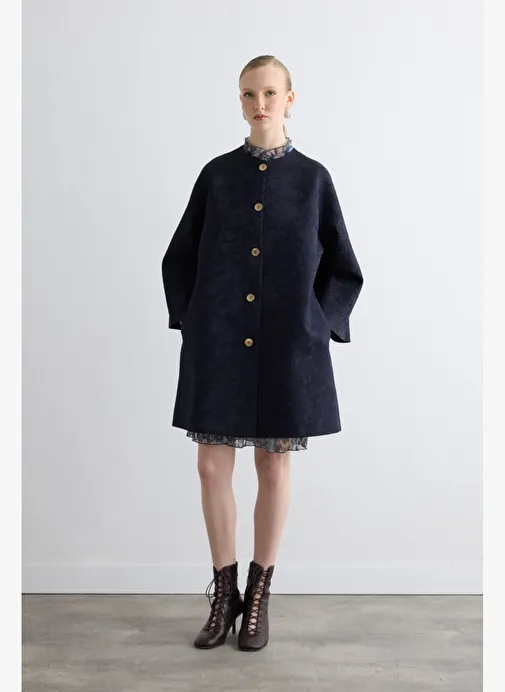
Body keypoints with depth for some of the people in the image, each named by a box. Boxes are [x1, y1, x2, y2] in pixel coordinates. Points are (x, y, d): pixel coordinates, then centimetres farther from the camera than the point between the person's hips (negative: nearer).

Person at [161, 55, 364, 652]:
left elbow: (342, 269, 8)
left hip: (286, 351, -1)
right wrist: (191, 324, 2)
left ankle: (259, 594, 24)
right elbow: (180, 258, 12)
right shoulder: (216, 175, 5)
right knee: (212, 467, 2)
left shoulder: (313, 179, 3)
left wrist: (316, 329, -3)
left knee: (274, 471, 6)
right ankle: (224, 592, 22)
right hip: (218, 348, 1)